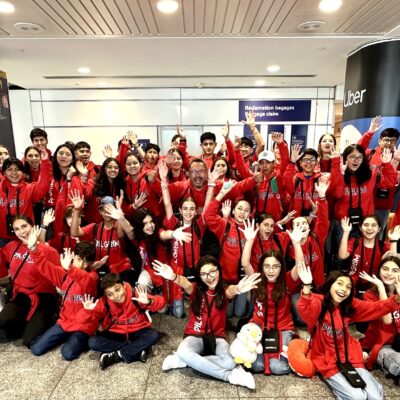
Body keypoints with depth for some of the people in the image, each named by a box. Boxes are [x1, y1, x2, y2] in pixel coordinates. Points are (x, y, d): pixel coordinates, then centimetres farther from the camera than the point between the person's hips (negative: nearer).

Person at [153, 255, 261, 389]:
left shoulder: (224, 291, -6)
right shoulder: (196, 289, -6)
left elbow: (231, 291, -32)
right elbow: (186, 284, -31)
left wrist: (237, 289, -60)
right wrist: (173, 277, -57)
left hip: (217, 336, 0)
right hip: (195, 335, 0)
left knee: (229, 362, -29)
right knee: (183, 351, -33)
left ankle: (183, 361, -13)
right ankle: (230, 375, -23)